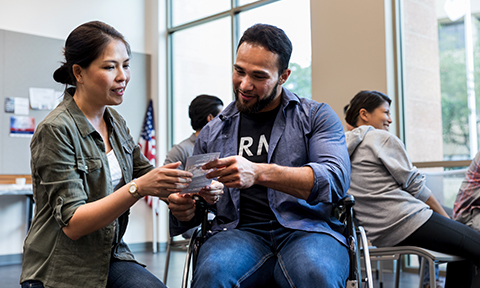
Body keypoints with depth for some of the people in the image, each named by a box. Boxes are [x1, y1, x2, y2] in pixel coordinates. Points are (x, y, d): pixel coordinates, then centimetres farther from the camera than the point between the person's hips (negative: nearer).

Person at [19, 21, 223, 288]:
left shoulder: (116, 122, 7)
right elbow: (72, 223, -19)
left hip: (110, 255, 5)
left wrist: (197, 186, -9)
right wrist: (137, 188, -31)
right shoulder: (55, 130, -15)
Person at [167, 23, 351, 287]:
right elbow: (195, 204, 22)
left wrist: (259, 173, -23)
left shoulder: (316, 116, 9)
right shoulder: (212, 133, 17)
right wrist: (183, 208, -5)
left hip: (305, 229, -1)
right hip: (240, 232, 2)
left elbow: (335, 179, -9)